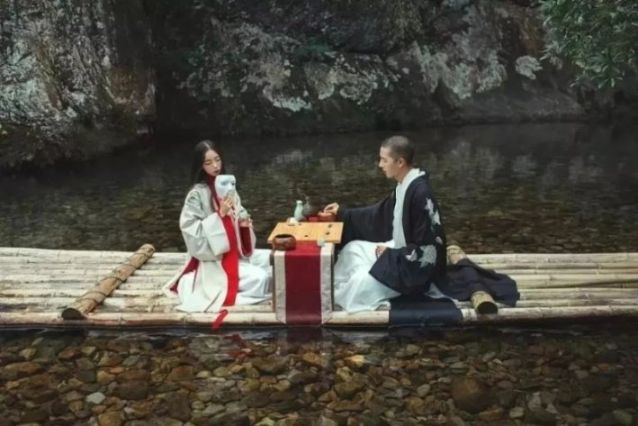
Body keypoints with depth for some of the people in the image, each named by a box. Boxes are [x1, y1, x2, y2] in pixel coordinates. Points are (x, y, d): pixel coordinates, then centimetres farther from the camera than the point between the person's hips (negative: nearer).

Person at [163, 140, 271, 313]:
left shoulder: (227, 186, 5)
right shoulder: (196, 195, -15)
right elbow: (190, 231, -20)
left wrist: (245, 223, -8)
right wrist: (220, 215, -26)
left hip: (236, 251, 8)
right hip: (212, 260, -8)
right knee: (258, 278, -23)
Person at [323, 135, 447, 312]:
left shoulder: (421, 194, -28)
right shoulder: (403, 187, 2)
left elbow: (428, 249, -28)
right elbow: (379, 214, 17)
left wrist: (390, 254, -18)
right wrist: (343, 213, 15)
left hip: (416, 267, -10)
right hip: (400, 251, 10)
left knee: (362, 281, -19)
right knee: (353, 249, 11)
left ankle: (339, 304, 8)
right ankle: (334, 294, 13)